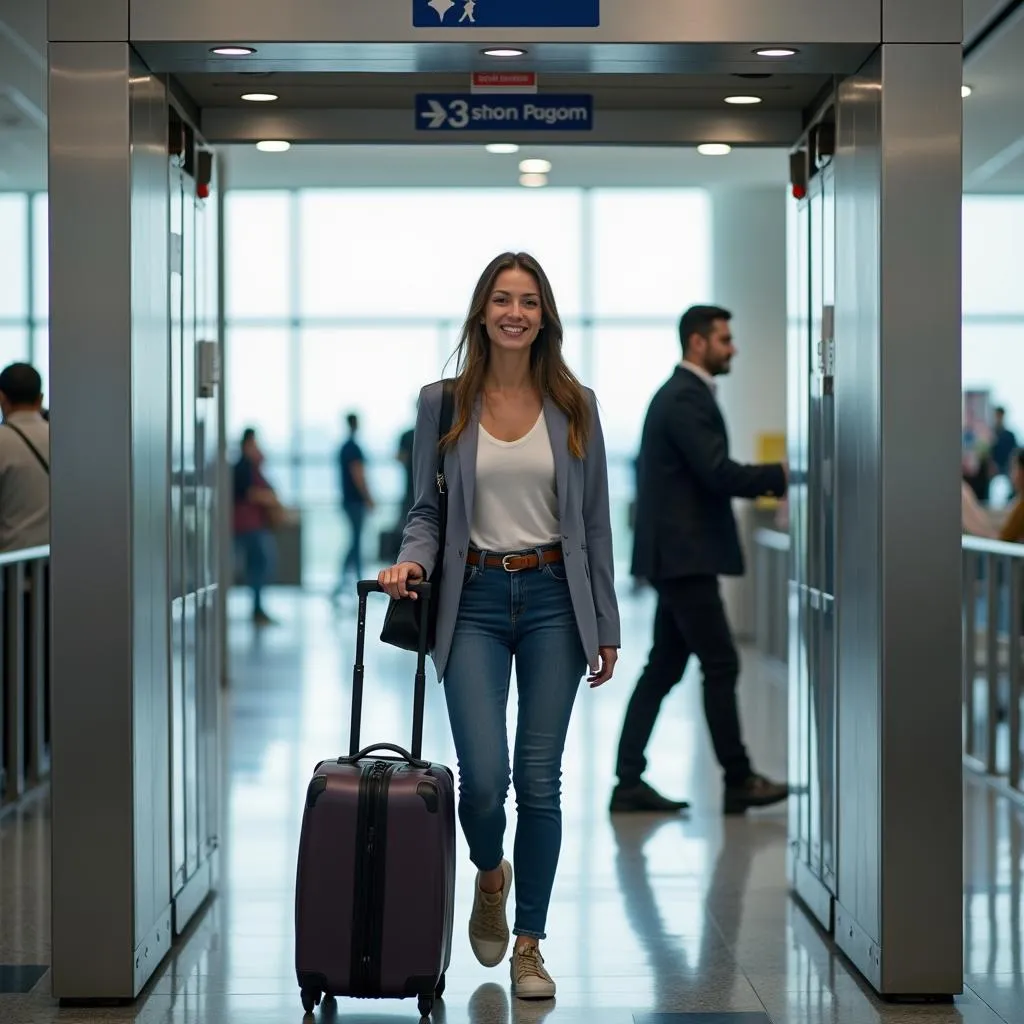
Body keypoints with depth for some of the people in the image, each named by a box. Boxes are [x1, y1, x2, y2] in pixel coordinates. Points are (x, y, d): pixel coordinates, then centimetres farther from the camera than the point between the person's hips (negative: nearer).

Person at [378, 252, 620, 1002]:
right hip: (475, 601, 0)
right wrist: (413, 561, -16)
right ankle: (490, 876, 25)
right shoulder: (442, 403, 1)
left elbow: (595, 522, 4)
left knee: (539, 779, 0)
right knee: (483, 777, -10)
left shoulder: (575, 406, 2)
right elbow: (427, 509, 6)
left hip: (553, 600, 1)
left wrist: (606, 628, 3)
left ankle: (530, 944, 14)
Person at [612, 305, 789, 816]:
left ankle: (629, 782, 9)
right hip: (684, 556, -10)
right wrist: (780, 475, -13)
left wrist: (764, 483, 10)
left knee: (664, 668, 9)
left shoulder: (681, 394, 18)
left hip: (677, 554, 10)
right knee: (721, 665, -4)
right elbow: (718, 473, -22)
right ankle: (738, 781, 4)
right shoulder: (686, 399, -14)